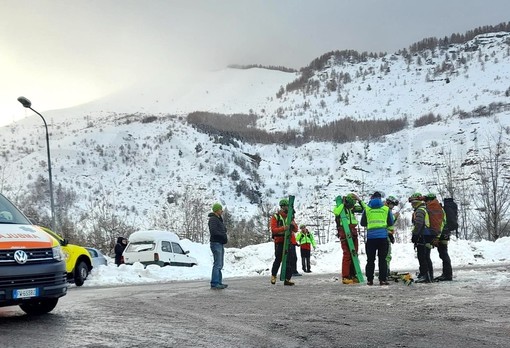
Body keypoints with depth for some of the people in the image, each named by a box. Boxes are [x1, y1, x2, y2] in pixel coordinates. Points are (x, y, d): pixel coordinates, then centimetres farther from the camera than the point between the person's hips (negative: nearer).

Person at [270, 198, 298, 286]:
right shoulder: (275, 217, 2)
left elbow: (296, 230, 10)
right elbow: (273, 230, -10)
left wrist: (293, 225, -12)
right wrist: (283, 228, -26)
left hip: (290, 240, 4)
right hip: (279, 241, -4)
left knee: (292, 259, -6)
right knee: (278, 259, -5)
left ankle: (287, 279, -3)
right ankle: (273, 275, 20)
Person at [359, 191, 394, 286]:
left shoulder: (366, 209, 5)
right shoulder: (386, 209, 5)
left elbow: (362, 223, 12)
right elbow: (391, 223, 11)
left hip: (370, 237, 0)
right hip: (383, 236, 0)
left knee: (370, 259, 7)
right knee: (382, 259, 3)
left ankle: (369, 280, 6)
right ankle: (382, 279, -1)